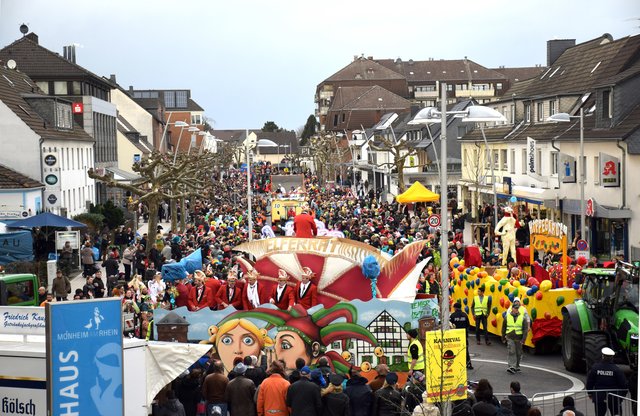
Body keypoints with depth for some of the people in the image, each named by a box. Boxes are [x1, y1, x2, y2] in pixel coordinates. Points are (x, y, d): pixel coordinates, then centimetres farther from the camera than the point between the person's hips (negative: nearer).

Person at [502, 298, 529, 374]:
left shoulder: (522, 318, -3)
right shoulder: (507, 317, 0)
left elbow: (525, 329, -6)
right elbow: (503, 328, 11)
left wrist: (523, 339, -14)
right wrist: (503, 338, 13)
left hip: (519, 339, 1)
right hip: (510, 338, -1)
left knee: (518, 353, 12)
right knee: (511, 352, -12)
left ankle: (517, 366, 29)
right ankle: (512, 367, -15)